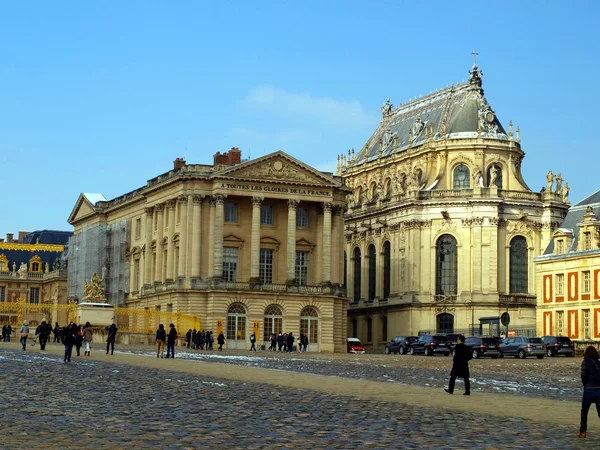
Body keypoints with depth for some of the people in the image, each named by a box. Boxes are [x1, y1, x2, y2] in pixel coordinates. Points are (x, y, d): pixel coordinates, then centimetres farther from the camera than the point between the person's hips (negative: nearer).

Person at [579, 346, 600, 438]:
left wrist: (585, 384, 6)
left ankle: (583, 431, 22)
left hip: (589, 390, -3)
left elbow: (584, 375, -10)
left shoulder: (586, 362, -3)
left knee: (584, 412, 16)